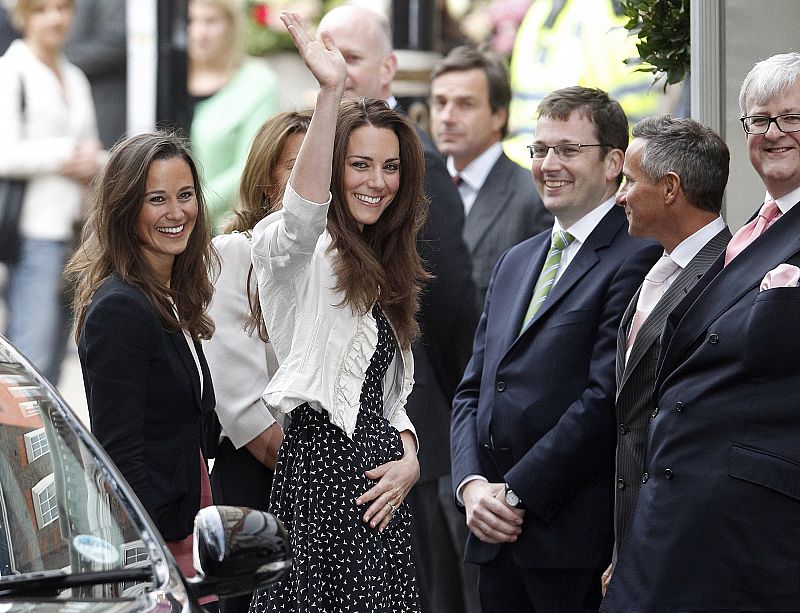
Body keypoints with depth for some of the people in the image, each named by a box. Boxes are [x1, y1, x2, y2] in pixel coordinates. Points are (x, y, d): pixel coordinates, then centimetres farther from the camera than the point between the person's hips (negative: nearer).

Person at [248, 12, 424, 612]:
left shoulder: (384, 272, 21)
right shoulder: (298, 252, -3)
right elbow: (303, 212, -29)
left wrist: (409, 461, 3)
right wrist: (330, 93, -38)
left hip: (381, 488, 7)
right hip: (320, 467, -7)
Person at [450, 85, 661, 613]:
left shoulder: (636, 260, -9)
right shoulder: (515, 263, 19)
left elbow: (606, 398, -16)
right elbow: (473, 391, 17)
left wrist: (514, 493, -13)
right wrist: (472, 484, 0)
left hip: (575, 539, -7)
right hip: (499, 537, 7)